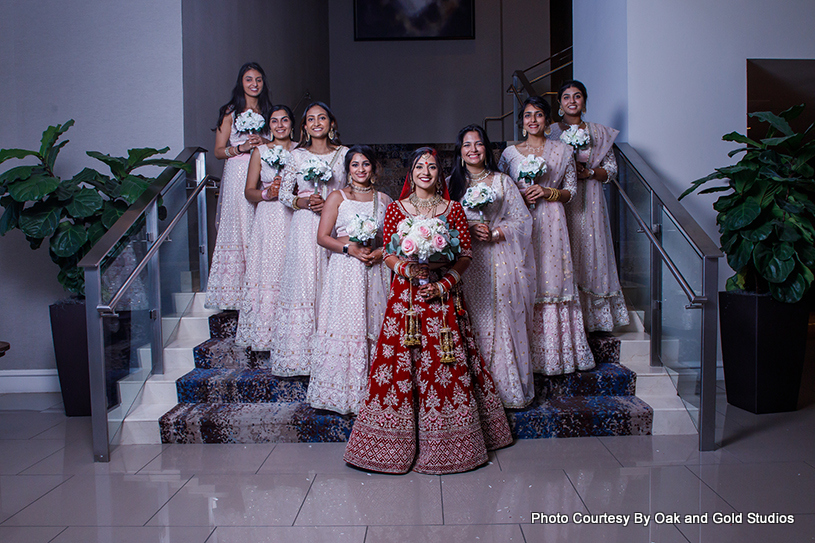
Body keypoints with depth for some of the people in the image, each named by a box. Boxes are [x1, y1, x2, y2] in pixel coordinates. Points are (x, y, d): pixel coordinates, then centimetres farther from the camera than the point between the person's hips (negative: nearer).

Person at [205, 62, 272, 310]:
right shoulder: (231, 112, 3)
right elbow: (219, 151, 2)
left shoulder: (267, 111, 15)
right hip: (238, 175, -3)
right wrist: (241, 147, -14)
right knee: (239, 227, -5)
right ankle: (235, 288, 3)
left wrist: (264, 143, -1)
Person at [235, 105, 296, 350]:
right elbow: (249, 191, 7)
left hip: (295, 218, 0)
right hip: (269, 219, 0)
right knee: (267, 272, -4)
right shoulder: (260, 152, 7)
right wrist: (267, 194, -13)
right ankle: (264, 332, 5)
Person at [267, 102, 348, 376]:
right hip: (304, 227, 0)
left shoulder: (344, 154, 7)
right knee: (303, 281, -3)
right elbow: (284, 192, 9)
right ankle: (300, 352, 4)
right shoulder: (297, 155, 8)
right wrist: (304, 202, -9)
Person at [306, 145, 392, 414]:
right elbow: (322, 237, 0)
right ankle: (341, 392, 2)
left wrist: (381, 251, -5)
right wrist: (350, 248, -13)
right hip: (345, 270, -2)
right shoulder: (337, 197, 6)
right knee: (345, 325, -7)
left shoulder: (384, 200, 13)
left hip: (376, 270, 3)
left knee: (375, 327, 1)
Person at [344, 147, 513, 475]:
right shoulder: (396, 209, 8)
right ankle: (397, 444, 8)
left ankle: (450, 444, 13)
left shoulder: (453, 209, 8)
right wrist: (407, 270, -14)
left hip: (443, 296, 1)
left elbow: (466, 254, 4)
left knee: (446, 362, 0)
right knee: (401, 361, -4)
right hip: (406, 295, 0)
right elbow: (388, 253, 6)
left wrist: (443, 283, -9)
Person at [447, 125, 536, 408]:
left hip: (500, 261, -1)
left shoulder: (502, 181, 9)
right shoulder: (452, 183, 12)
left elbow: (522, 219, 4)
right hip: (467, 263, 1)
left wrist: (495, 232, -11)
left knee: (504, 323, -3)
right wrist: (470, 230, -10)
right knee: (473, 325, -2)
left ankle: (509, 390, 7)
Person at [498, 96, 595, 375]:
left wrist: (547, 192, -8)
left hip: (551, 223, 0)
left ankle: (558, 353, 6)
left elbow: (571, 191, 9)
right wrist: (520, 195, -7)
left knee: (552, 279, -5)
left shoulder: (562, 151, 9)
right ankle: (528, 355, 5)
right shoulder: (510, 153, 10)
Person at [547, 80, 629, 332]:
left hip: (589, 202, 1)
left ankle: (594, 319, 9)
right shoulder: (551, 132, 6)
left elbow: (611, 168, 9)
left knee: (591, 250, -1)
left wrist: (588, 172, -9)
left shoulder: (598, 133, 9)